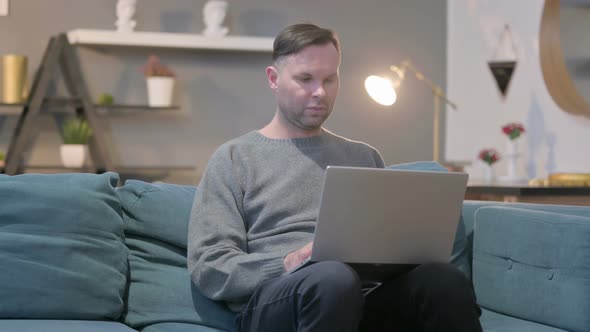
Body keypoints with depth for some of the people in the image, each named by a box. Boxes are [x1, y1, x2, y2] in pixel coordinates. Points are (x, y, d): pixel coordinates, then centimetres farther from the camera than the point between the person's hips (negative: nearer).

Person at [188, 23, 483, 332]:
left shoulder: (364, 156, 26)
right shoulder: (233, 158, 13)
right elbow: (207, 266, 2)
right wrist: (288, 265, -15)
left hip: (364, 297, 3)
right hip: (274, 303, -3)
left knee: (445, 280, -32)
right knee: (334, 278, -41)